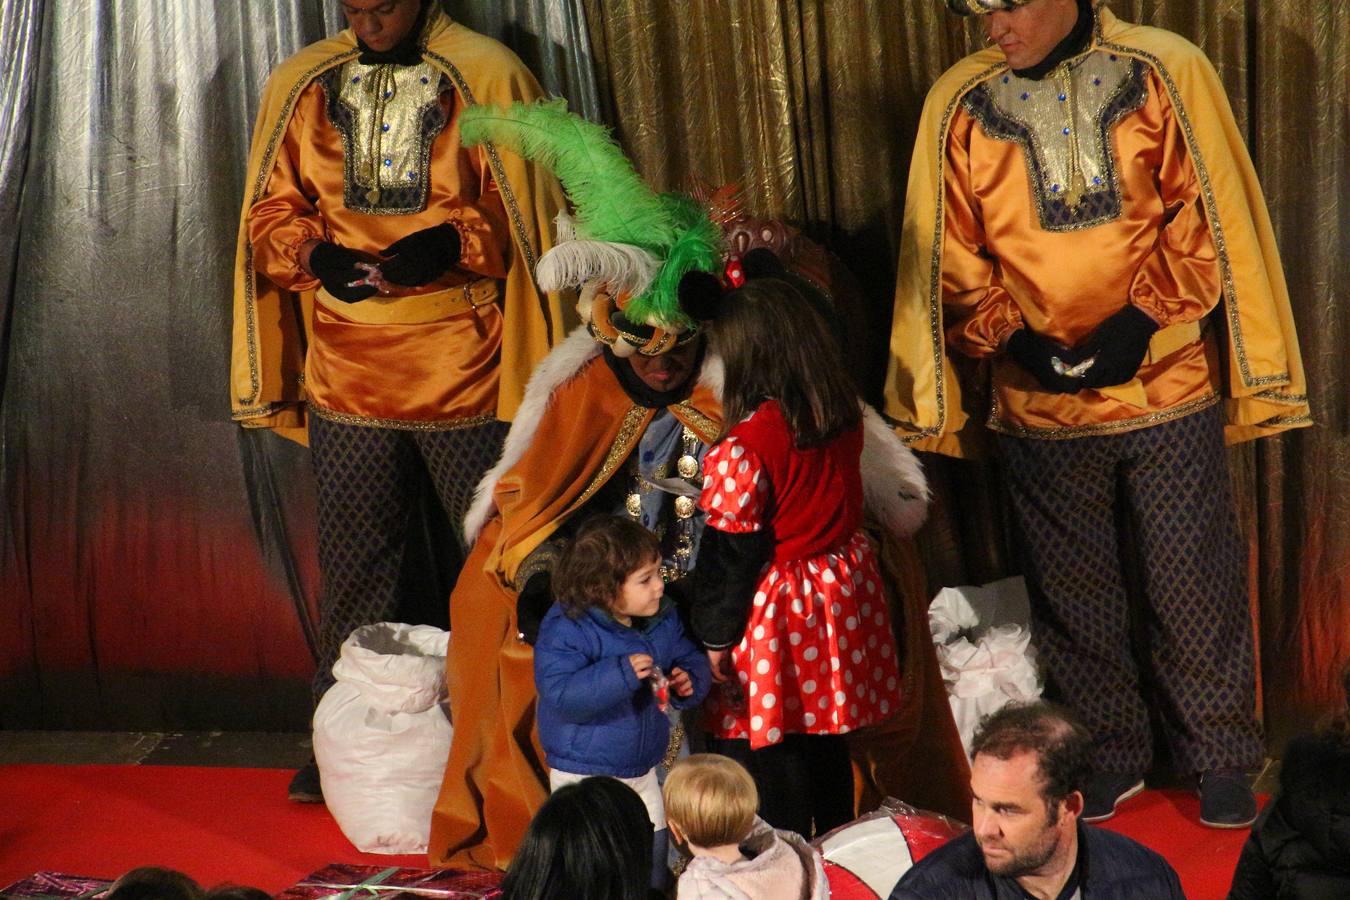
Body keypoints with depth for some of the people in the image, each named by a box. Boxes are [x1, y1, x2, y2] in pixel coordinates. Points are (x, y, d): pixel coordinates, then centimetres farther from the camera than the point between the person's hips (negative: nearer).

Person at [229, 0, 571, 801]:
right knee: (354, 563, 9)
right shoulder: (301, 86, 7)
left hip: (466, 373, -3)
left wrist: (453, 241, -18)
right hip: (346, 372, 3)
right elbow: (270, 211, 12)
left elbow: (529, 216, -1)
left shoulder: (487, 76, -3)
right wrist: (317, 255, -9)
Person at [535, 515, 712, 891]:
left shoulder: (663, 619, -1)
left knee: (653, 859, 18)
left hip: (643, 770, 6)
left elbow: (692, 659, 12)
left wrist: (689, 683, -11)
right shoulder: (566, 630, -22)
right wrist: (620, 674, -40)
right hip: (585, 775, -6)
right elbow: (559, 694, -33)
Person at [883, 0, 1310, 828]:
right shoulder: (960, 104, -1)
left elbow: (1209, 218, -4)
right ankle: (1108, 758, 27)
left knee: (1194, 586, 5)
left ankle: (1221, 758, 21)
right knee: (1075, 600, 11)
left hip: (1170, 390, -2)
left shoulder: (1166, 73, -5)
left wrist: (1139, 321, -13)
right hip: (1040, 408, 2)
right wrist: (1012, 339, -11)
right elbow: (952, 260, 3)